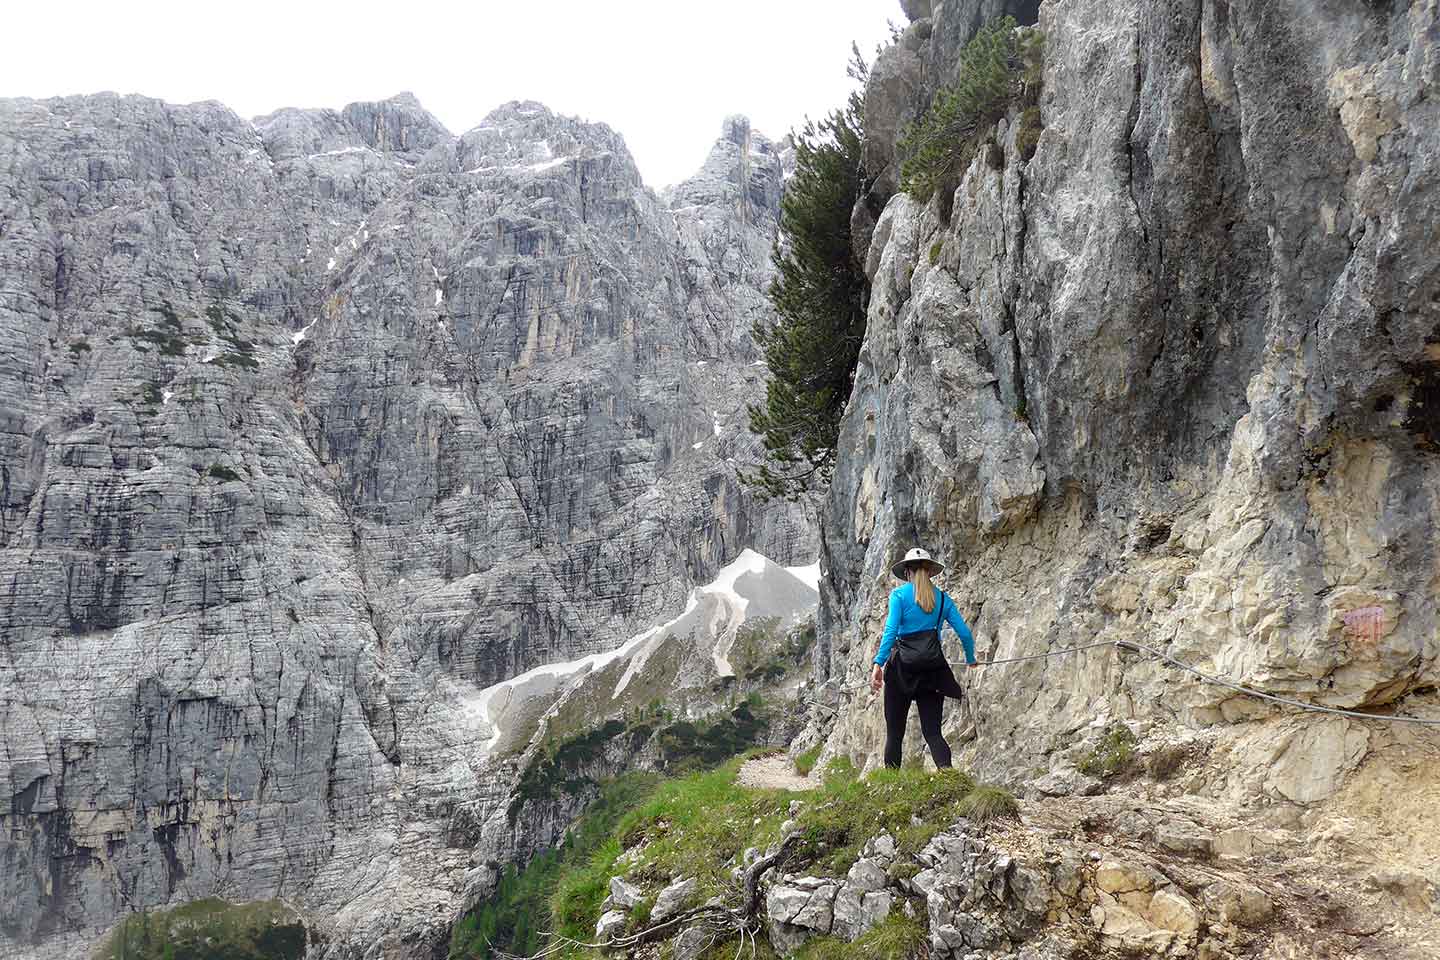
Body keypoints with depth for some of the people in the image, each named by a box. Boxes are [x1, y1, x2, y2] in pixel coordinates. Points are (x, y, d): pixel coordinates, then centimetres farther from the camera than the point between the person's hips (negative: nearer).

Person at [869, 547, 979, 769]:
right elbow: (965, 633, 9)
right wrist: (971, 660, 26)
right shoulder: (942, 598, 11)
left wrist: (878, 664, -15)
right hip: (933, 667, 3)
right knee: (932, 731, 5)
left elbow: (891, 631, -11)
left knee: (894, 733, 5)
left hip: (903, 666, -3)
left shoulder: (899, 594, 1)